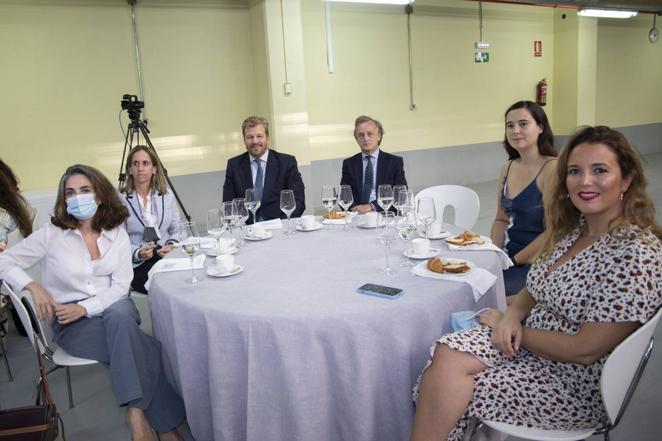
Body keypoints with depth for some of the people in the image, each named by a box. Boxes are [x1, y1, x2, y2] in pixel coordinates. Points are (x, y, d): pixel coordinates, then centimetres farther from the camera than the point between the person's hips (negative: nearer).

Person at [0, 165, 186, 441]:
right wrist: (33, 286, -18)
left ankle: (136, 411, -30)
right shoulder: (51, 234, -2)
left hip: (113, 308, 2)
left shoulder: (117, 234, 3)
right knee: (144, 349, -29)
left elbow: (120, 285, -2)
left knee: (120, 312, -38)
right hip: (71, 324, -2)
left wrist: (85, 308, -17)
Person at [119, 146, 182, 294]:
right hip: (137, 264, -3)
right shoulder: (121, 200, 2)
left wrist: (171, 245, -5)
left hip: (167, 257, 4)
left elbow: (176, 229, 16)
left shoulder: (167, 197, 14)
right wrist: (138, 253, -19)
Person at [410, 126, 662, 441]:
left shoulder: (636, 254, -22)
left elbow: (585, 351, -22)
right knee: (445, 355, -20)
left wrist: (501, 323, -11)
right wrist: (512, 316, -9)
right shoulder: (571, 228, 4)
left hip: (575, 383, -7)